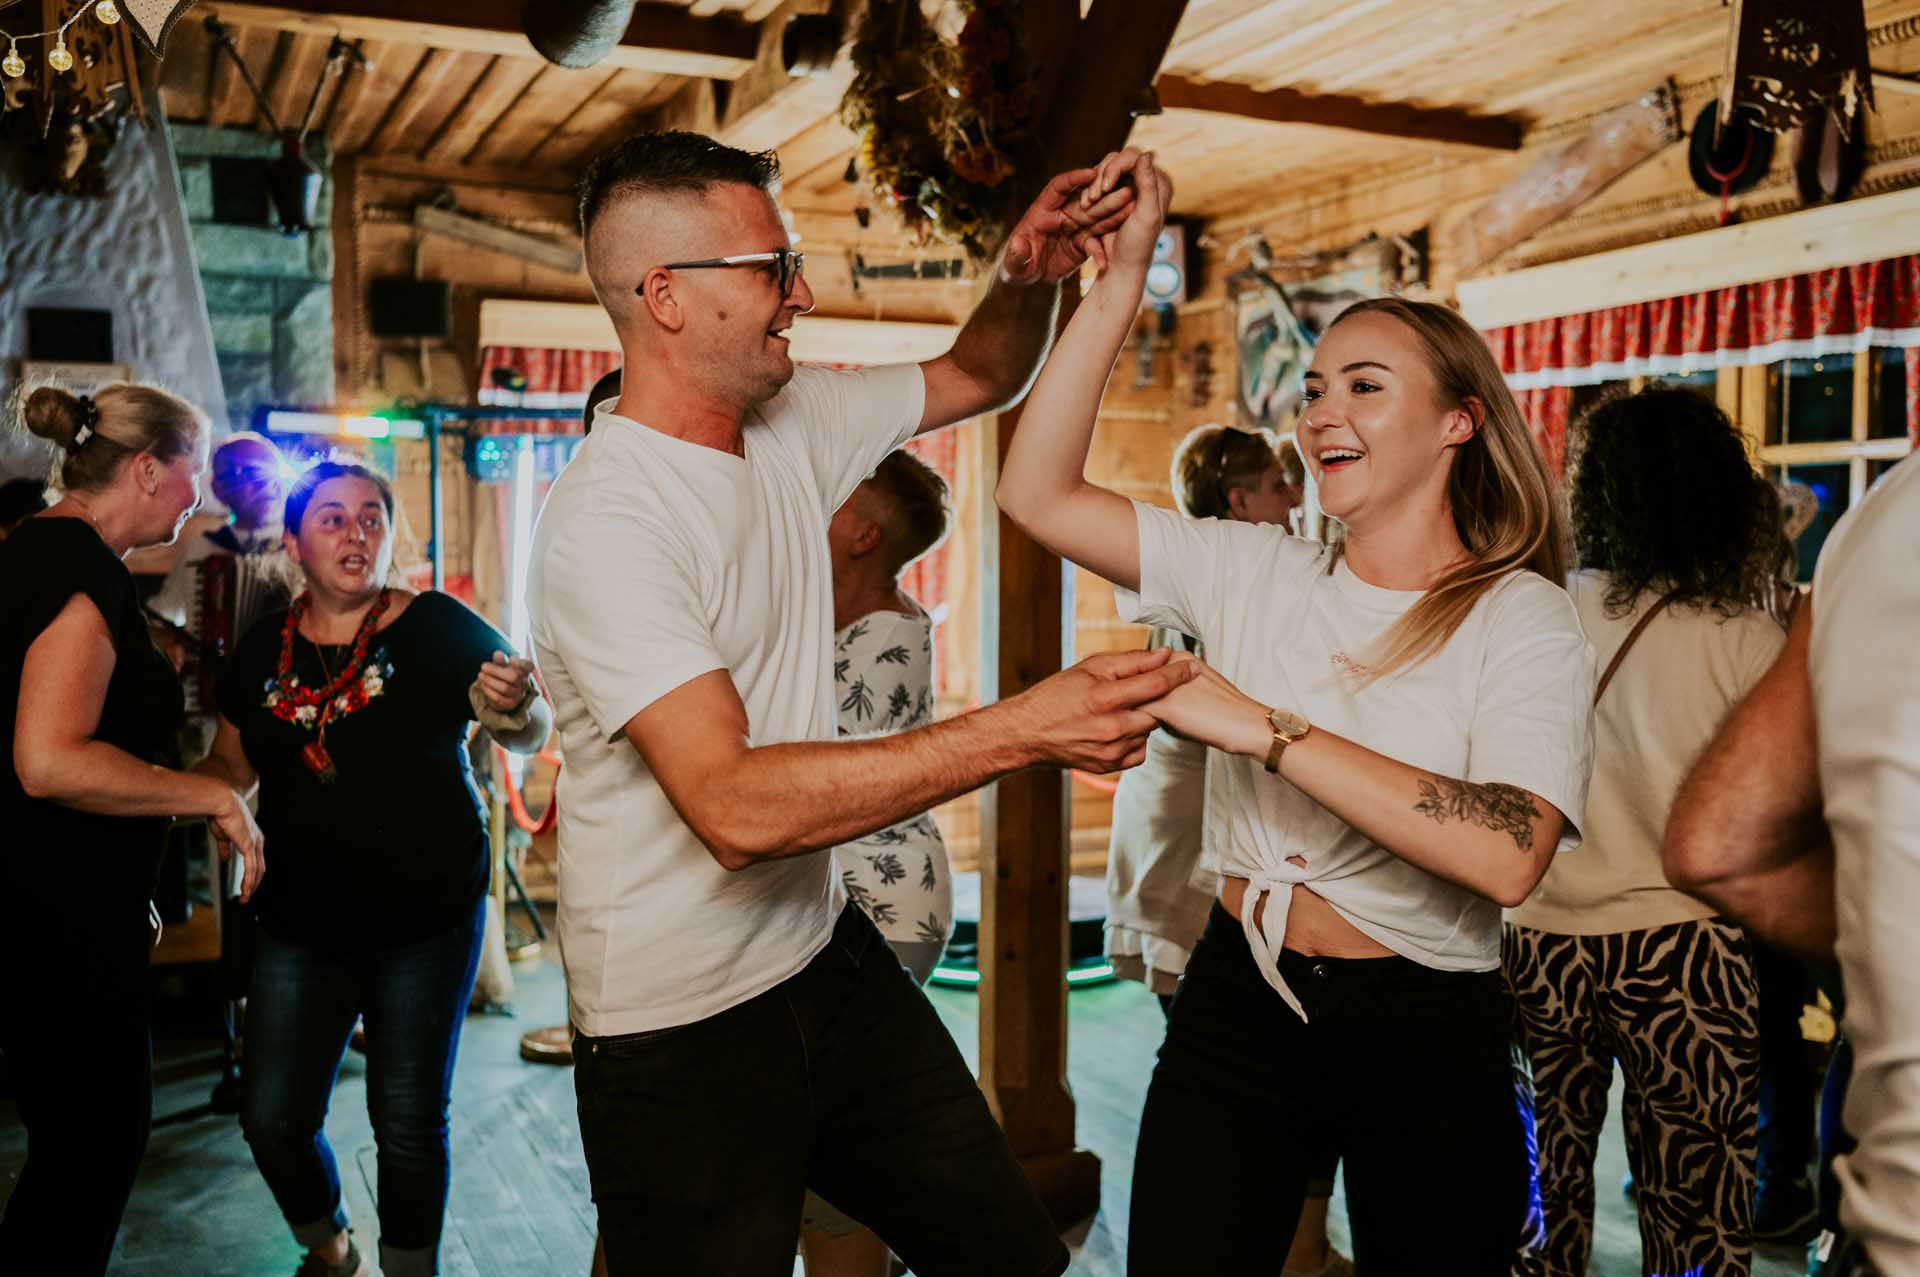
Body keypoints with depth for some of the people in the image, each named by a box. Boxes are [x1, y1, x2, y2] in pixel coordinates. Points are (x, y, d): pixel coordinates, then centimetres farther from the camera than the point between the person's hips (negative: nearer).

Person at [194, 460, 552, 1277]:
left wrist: (517, 706, -33)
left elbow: (532, 735, -10)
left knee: (409, 1124, 4)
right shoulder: (263, 650, 5)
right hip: (301, 924, 4)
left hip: (425, 921, -3)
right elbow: (231, 767, 16)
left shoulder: (437, 626, -7)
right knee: (273, 1119, 7)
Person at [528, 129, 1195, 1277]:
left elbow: (972, 378, 18)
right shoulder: (603, 522, -23)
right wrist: (1017, 732, -37)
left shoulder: (792, 426, 2)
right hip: (683, 1037, -7)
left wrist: (1029, 280, -4)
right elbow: (738, 807, -34)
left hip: (829, 958, 7)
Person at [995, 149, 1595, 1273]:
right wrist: (1122, 283, -7)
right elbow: (1038, 493, -4)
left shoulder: (1524, 619, -9)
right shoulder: (1254, 572, 2)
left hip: (1428, 1040, -2)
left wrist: (1263, 727, -26)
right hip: (1238, 1004, 3)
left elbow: (1508, 855, -26)